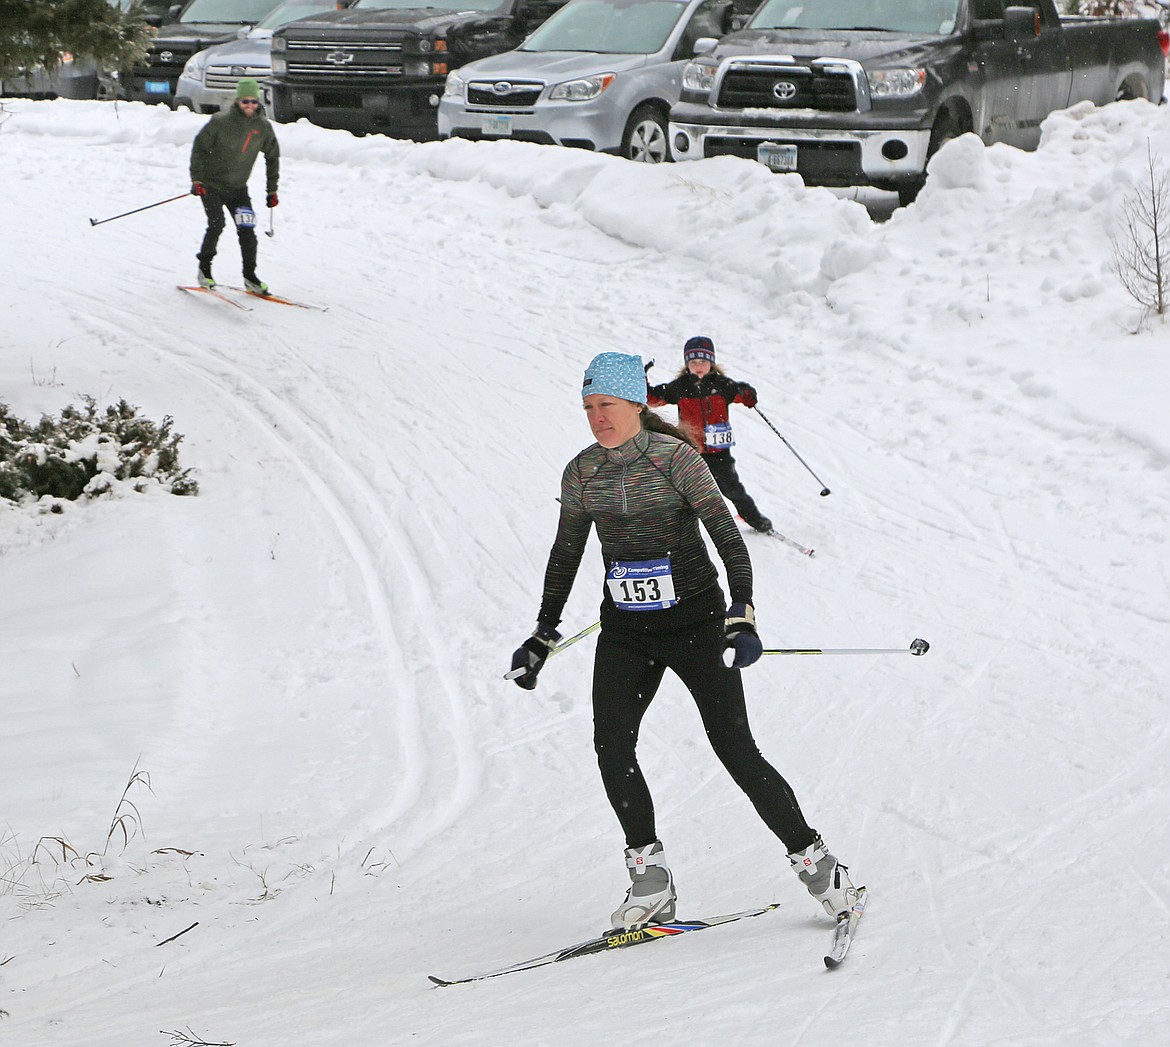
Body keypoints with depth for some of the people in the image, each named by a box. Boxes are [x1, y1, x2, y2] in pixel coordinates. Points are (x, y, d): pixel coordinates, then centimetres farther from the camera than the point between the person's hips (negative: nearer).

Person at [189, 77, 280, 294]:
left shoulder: (263, 127, -3)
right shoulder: (221, 121, -16)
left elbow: (272, 157, 10)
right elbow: (199, 147, -9)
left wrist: (272, 189, 9)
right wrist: (196, 179, -14)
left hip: (238, 187, 4)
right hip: (211, 183, -3)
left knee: (247, 230, -7)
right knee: (217, 224, -17)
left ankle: (250, 276, 5)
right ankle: (204, 269, 3)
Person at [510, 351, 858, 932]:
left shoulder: (674, 457, -12)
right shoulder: (581, 473, 3)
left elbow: (727, 535, -15)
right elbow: (565, 557, 14)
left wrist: (742, 616, -26)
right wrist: (541, 639, 16)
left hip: (694, 622, -4)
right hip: (625, 632, 4)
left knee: (735, 749, -8)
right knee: (611, 746, -14)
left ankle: (815, 862, 6)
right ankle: (650, 879, -4)